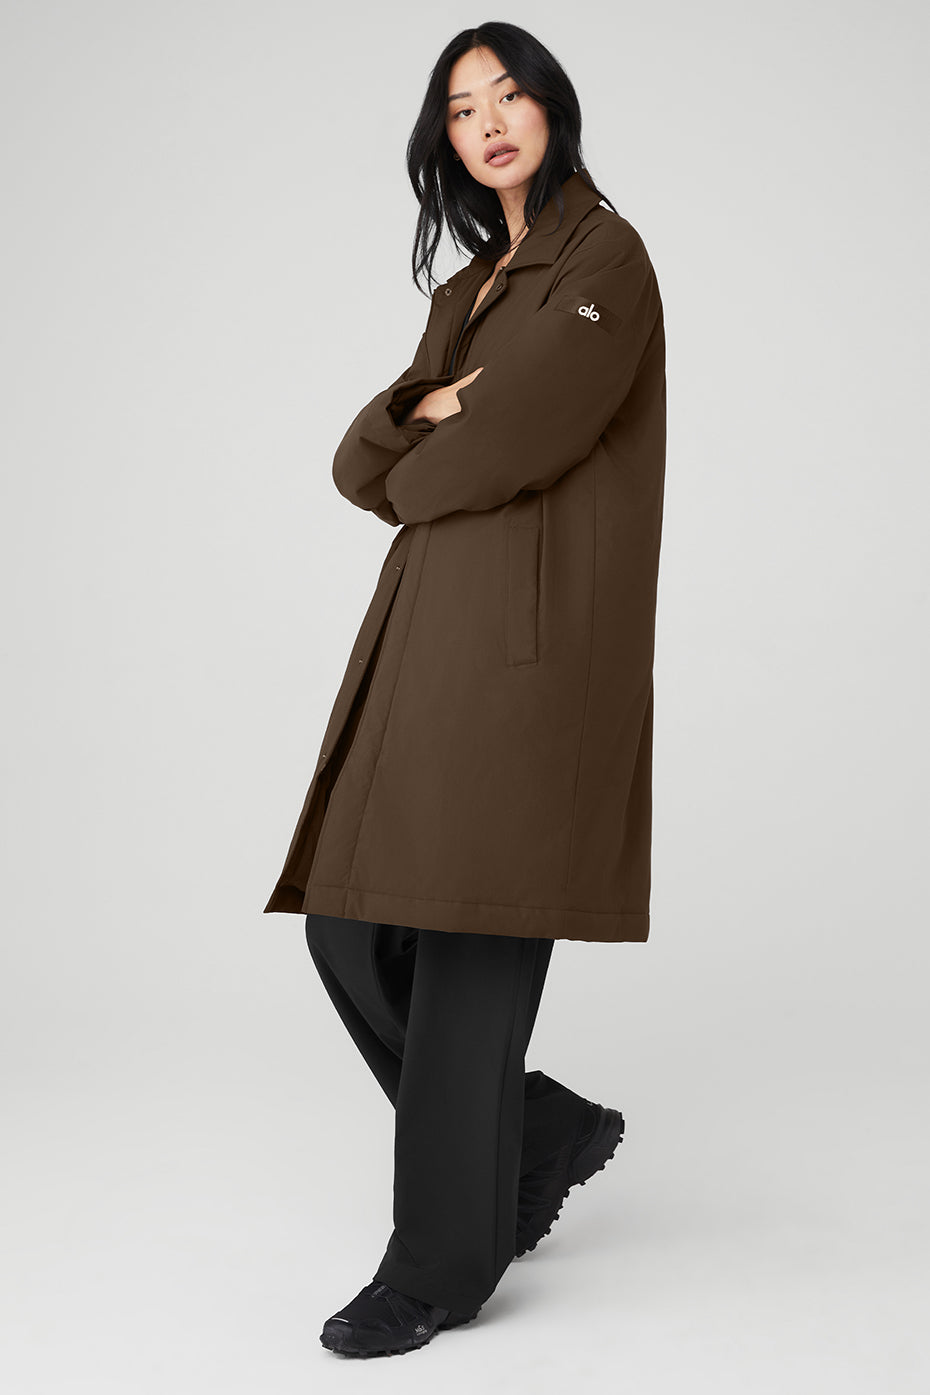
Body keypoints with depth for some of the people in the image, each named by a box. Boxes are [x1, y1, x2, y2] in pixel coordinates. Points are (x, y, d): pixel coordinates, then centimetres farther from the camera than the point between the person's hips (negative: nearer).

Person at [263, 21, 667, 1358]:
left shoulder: (606, 261, -3)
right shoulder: (467, 289, 23)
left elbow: (501, 448, -16)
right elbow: (361, 462, 13)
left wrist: (426, 463, 3)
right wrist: (433, 412, -7)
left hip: (532, 648, -8)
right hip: (430, 639, 8)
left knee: (468, 951, -6)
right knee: (353, 934, 6)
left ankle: (446, 1262, 9)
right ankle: (546, 1133, 25)